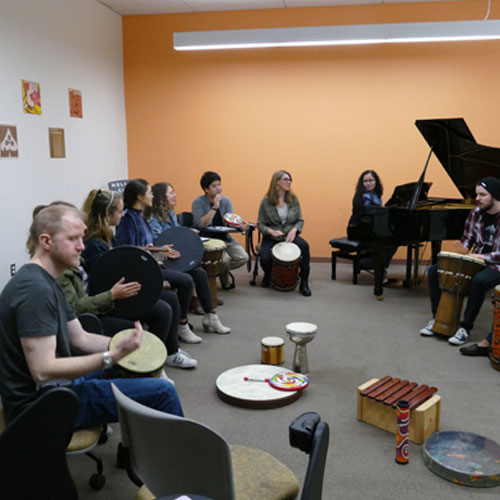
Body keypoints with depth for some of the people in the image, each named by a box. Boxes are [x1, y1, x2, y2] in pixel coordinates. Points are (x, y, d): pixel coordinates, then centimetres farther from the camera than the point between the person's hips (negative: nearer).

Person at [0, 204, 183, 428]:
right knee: (162, 391, -14)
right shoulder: (35, 290, -24)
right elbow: (43, 371, -29)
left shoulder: (46, 282, 10)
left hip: (54, 386, 11)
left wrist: (123, 345, -5)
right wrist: (112, 356, -29)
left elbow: (80, 338, 10)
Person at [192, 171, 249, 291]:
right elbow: (201, 224, -21)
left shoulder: (225, 200, 7)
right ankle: (225, 280, 7)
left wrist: (240, 226, -23)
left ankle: (221, 270, 12)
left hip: (225, 238, 5)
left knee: (243, 257, -16)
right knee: (224, 259, -29)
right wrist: (215, 207, -22)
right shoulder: (198, 202, -8)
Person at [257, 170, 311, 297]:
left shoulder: (293, 200, 1)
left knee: (304, 245, -31)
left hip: (290, 235, 2)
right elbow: (260, 224, -3)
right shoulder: (266, 201, -5)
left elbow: (300, 221, 5)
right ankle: (268, 274, 14)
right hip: (271, 237, -1)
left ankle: (304, 283, -17)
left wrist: (294, 230, -16)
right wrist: (271, 231, -22)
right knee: (265, 260, -28)